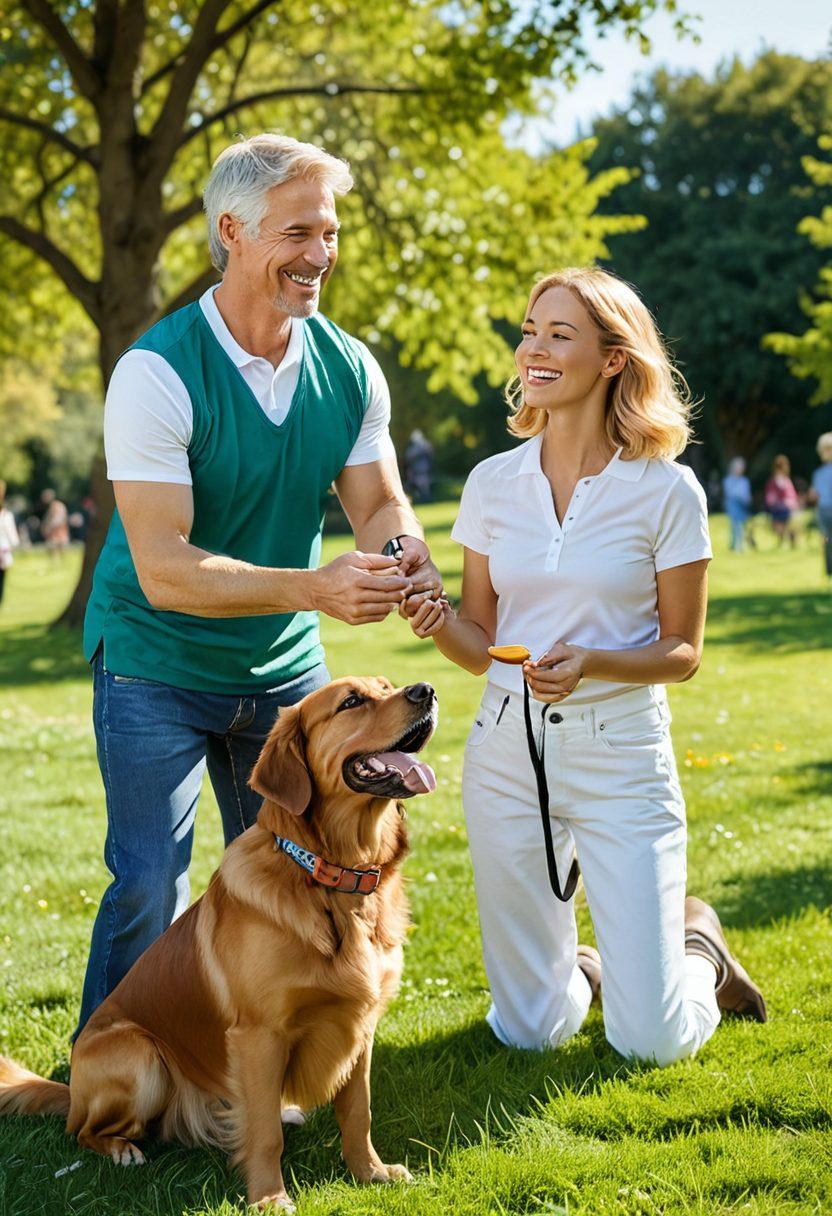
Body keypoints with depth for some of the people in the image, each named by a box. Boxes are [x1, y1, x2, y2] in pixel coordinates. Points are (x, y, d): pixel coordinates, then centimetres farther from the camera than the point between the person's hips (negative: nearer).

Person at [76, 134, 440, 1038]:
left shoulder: (350, 370, -5)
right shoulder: (157, 373, -22)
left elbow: (378, 499, 0)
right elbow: (165, 571, -27)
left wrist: (403, 552, -25)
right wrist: (313, 587, -39)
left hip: (284, 666, 6)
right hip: (158, 667, -5)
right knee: (150, 886, -8)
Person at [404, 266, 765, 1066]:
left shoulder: (666, 490, -7)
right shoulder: (493, 482, 2)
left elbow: (683, 652, -2)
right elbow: (483, 645, 7)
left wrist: (591, 662, -20)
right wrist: (435, 620, -15)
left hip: (621, 757, -3)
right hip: (508, 752, 3)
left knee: (650, 1044, -3)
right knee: (529, 1032, 8)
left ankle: (698, 947, 30)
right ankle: (589, 967, 42)